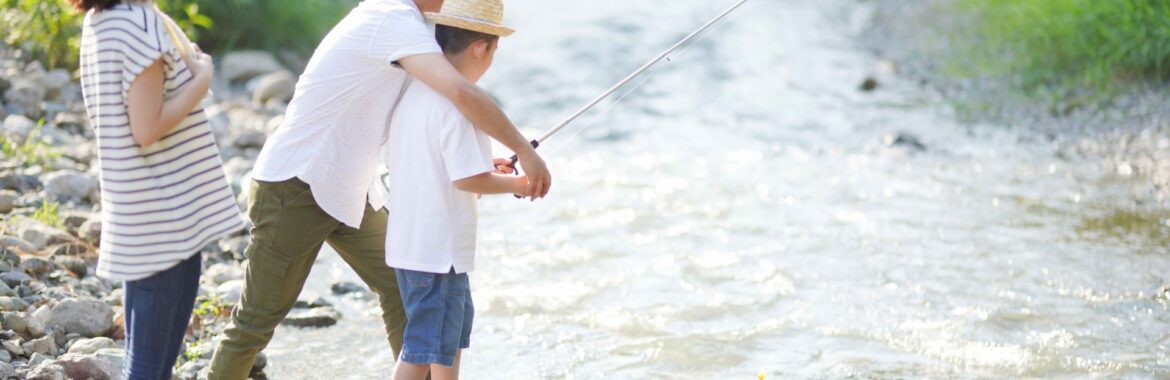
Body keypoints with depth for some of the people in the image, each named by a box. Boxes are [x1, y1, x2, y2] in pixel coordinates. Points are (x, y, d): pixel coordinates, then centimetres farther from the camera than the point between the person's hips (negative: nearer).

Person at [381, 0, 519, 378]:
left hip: (408, 242, 9)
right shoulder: (455, 103, -19)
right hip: (438, 248, -9)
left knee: (453, 332, 23)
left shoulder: (413, 91, 7)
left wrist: (485, 168, 17)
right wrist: (517, 184, -4)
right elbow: (467, 179, -22)